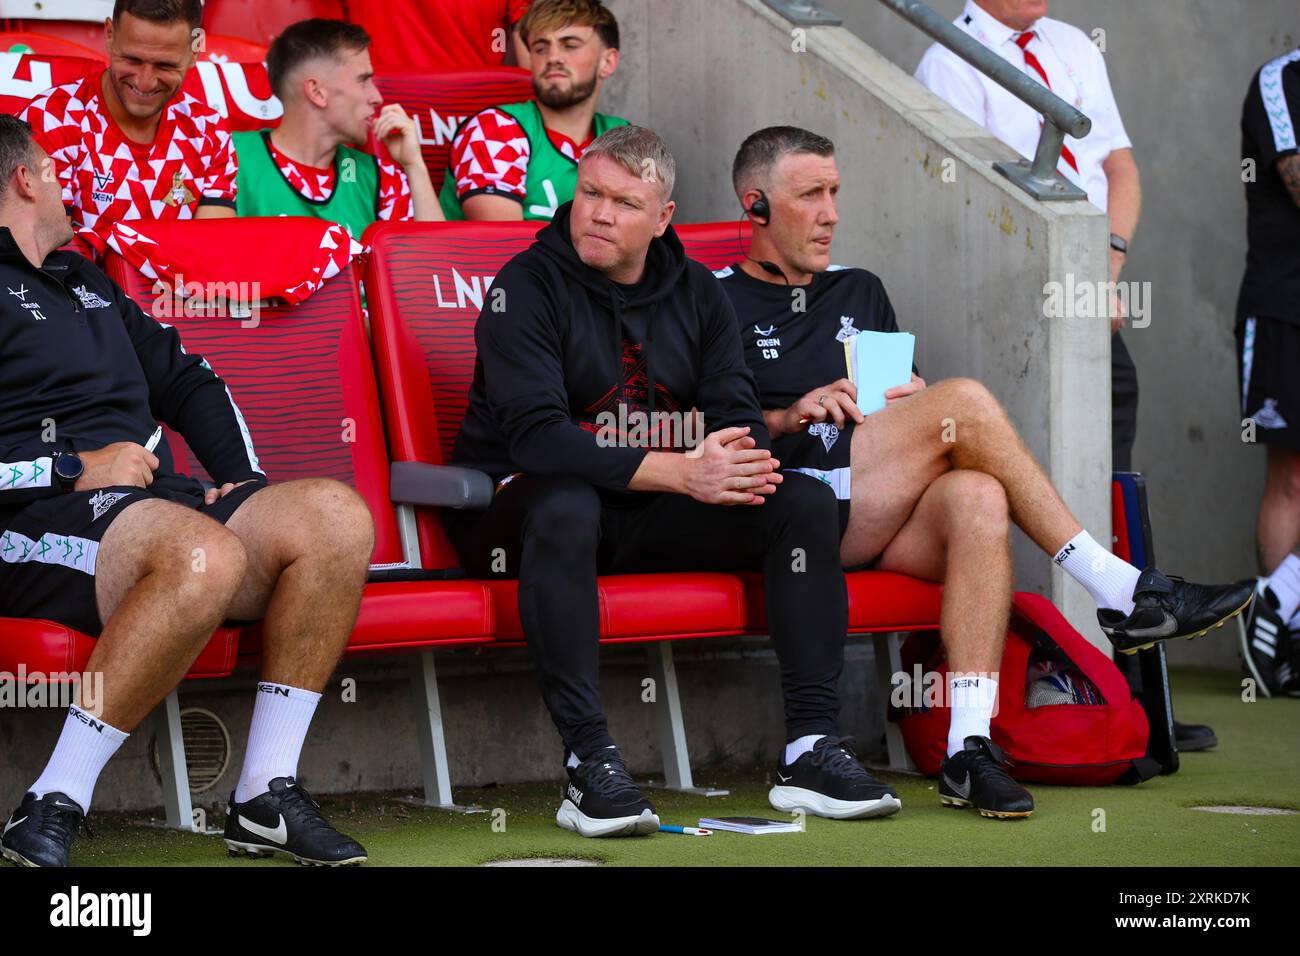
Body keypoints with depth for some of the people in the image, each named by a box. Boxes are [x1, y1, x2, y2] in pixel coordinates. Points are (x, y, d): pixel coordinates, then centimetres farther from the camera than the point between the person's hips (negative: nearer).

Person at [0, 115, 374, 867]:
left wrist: (243, 476, 17)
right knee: (205, 553, -38)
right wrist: (74, 469, -14)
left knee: (336, 516, -13)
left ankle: (267, 795, -14)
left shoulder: (84, 281, 29)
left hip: (155, 504, 8)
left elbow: (186, 378, 34)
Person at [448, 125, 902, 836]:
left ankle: (810, 748, -17)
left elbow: (738, 414, 5)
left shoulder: (694, 291, 9)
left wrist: (745, 464, -22)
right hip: (517, 507, -6)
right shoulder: (527, 286, -11)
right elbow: (537, 435, -24)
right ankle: (589, 764, -39)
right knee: (565, 508, -40)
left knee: (806, 502, -12)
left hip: (652, 513, 6)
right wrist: (684, 472, -32)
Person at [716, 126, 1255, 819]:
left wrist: (914, 402, 3)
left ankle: (970, 745, -41)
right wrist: (787, 418, -12)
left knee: (977, 496, -32)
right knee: (966, 401, -23)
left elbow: (910, 415, 27)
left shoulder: (859, 293, 29)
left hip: (880, 523, 5)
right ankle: (1120, 593, -20)